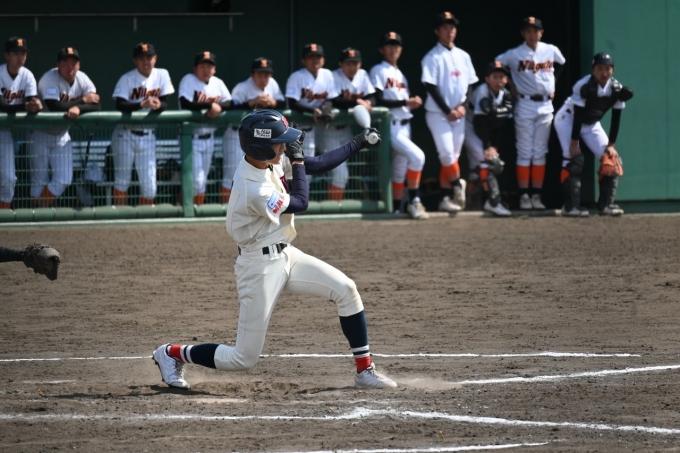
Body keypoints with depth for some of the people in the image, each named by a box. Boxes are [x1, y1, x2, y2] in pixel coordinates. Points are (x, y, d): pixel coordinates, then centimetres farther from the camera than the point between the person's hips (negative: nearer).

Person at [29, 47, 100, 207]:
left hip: (61, 135, 5)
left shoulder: (82, 79, -8)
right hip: (41, 134, -5)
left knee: (64, 180, 0)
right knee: (40, 181, -3)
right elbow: (55, 107, -36)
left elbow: (97, 105, -18)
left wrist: (78, 108, -39)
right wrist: (83, 100, -26)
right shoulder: (49, 79, -24)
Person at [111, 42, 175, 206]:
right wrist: (143, 104, -35)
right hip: (126, 134, -3)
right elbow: (120, 105, -21)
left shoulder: (162, 75, 1)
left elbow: (165, 103, -1)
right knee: (122, 180, 1)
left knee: (149, 185, 2)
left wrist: (158, 105, -25)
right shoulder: (127, 79, -9)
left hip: (148, 135, 3)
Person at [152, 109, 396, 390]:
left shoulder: (266, 160, -4)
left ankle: (365, 372, 6)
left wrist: (358, 144, 3)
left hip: (285, 255, 9)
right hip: (260, 267, -9)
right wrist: (296, 158, -8)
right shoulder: (253, 190, -29)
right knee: (244, 359, -2)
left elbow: (315, 166, 6)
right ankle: (171, 354, 18)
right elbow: (300, 203, -14)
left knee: (345, 290, -4)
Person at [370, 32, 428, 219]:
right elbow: (379, 101, -14)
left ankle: (397, 208, 15)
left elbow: (404, 104, 16)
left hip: (404, 125, 8)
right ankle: (414, 202, -14)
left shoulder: (400, 74, 20)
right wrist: (405, 102, -18)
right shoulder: (379, 71, -4)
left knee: (400, 169, 9)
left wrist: (413, 104, -5)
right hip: (390, 126, -8)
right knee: (417, 156, -22)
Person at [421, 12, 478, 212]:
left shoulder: (463, 56, 10)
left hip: (459, 115, 5)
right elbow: (431, 87, -11)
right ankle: (457, 184, 3)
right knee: (446, 153, -16)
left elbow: (470, 84, 12)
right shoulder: (433, 57, -6)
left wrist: (462, 106, -5)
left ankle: (445, 197, 7)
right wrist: (448, 111, -15)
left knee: (453, 156, 4)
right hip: (438, 114, -5)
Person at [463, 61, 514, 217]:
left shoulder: (506, 95, -2)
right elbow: (479, 122, -26)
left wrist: (494, 146, -9)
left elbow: (499, 125, -1)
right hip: (470, 129, -8)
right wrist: (487, 147, -27)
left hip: (485, 132, 8)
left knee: (497, 164, 6)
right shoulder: (483, 92, -24)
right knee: (487, 159, -23)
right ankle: (494, 202, -28)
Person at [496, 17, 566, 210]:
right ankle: (524, 196, 0)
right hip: (525, 105, -3)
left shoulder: (551, 51, 3)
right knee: (525, 152, -2)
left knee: (540, 152, 5)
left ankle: (537, 195, 9)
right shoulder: (515, 54, -6)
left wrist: (553, 83, 12)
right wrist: (511, 87, 0)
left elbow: (562, 64, 21)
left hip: (545, 105, 3)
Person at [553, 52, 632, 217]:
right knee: (574, 158, -21)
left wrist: (611, 145, -9)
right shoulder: (584, 87, -30)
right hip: (568, 119, -6)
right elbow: (577, 116, -28)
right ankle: (571, 206, -19)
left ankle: (606, 204, 2)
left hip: (592, 124, 6)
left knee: (610, 158, -5)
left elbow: (616, 119, -8)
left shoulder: (617, 90, -15)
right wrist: (574, 142, -26)